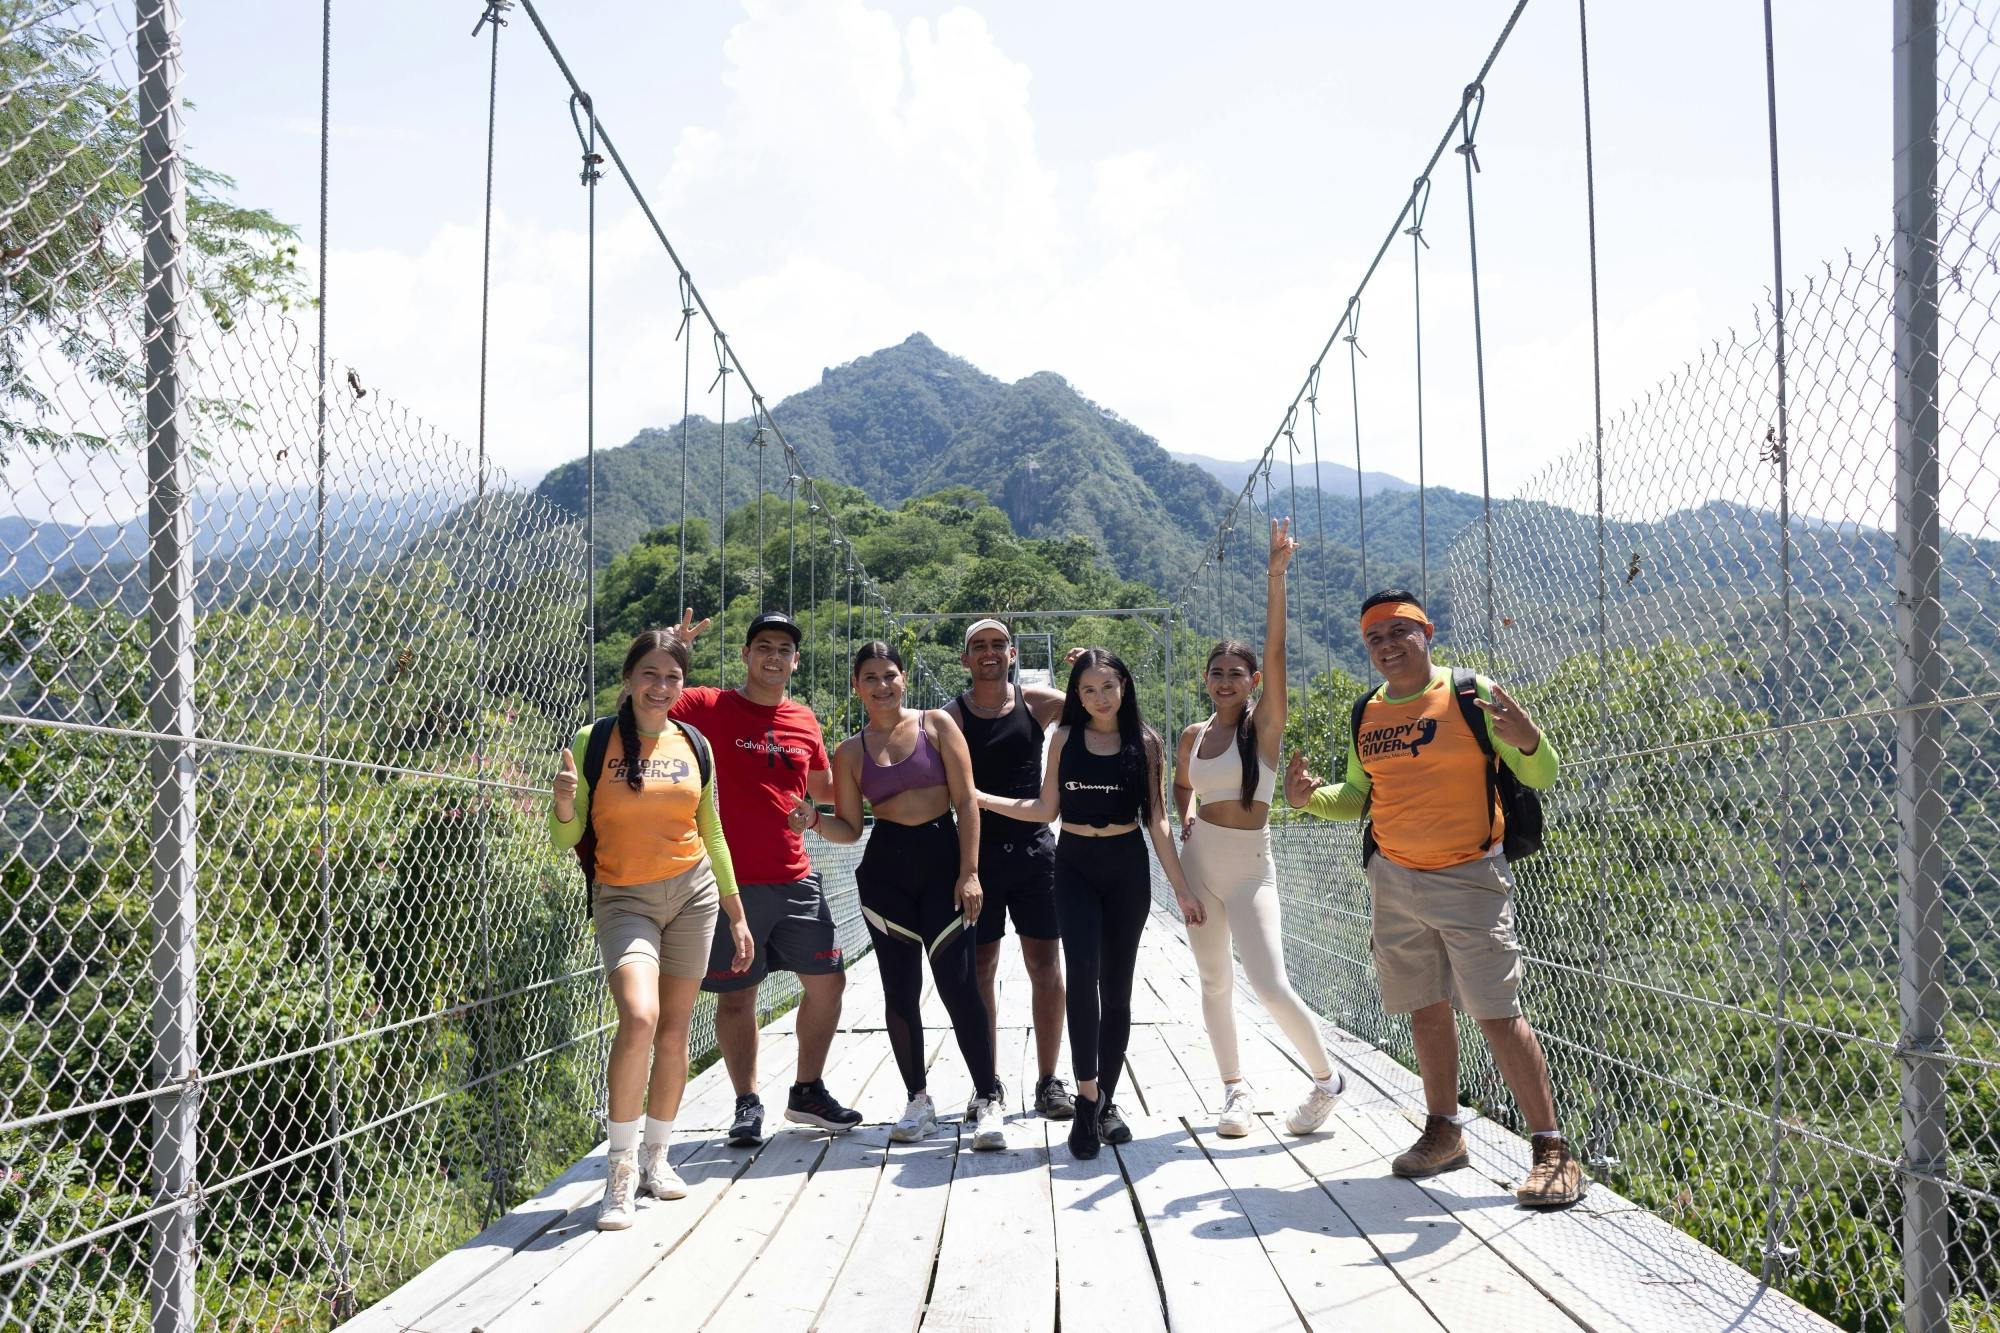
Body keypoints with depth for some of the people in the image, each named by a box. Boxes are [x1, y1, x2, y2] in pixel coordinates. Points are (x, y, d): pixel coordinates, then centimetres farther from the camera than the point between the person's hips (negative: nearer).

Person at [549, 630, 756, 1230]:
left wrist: (737, 915, 16)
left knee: (675, 1030, 6)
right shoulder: (594, 742, -3)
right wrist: (564, 803, -24)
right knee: (639, 1018, -23)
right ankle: (622, 1166, -10)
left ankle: (657, 1156, 24)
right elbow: (565, 839, -2)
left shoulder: (695, 746, 7)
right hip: (623, 897, -4)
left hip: (693, 891, 4)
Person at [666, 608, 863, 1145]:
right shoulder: (707, 707, -4)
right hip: (731, 882, -5)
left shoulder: (804, 721, 10)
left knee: (827, 981, 9)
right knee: (736, 996, 4)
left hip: (796, 881, 5)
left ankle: (807, 1092, 26)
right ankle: (748, 1105, 19)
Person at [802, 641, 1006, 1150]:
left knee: (957, 983, -9)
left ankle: (987, 1100, -2)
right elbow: (849, 829, 9)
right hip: (884, 870, 3)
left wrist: (969, 872, -8)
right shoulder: (850, 752, 8)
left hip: (943, 859, -2)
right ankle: (918, 1100, 19)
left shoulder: (936, 724, 3)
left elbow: (966, 801, -1)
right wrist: (814, 820, -12)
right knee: (900, 988, 6)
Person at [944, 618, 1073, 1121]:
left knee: (1046, 967, 1)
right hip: (977, 850, -1)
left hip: (1034, 848, 1)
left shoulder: (1036, 702, 3)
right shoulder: (952, 716, -1)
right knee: (981, 969, 5)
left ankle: (1048, 1081, 10)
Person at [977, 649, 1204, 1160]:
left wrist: (1181, 887, 2)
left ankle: (1105, 1102, 14)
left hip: (1127, 867, 1)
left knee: (1116, 985, 4)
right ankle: (1087, 1095, -15)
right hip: (1075, 866, 0)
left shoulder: (1144, 741, 2)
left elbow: (1156, 819, 4)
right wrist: (978, 797, -2)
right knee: (1082, 974, -18)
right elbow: (1046, 809, 6)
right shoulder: (1066, 738, 4)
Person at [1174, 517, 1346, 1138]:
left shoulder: (1264, 724, -6)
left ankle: (1326, 1079, 9)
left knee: (1271, 987, -13)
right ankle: (1235, 1091, 21)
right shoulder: (1193, 736, 7)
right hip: (1199, 859, 5)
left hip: (1250, 865, -5)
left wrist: (1276, 575, -27)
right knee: (1214, 982, 8)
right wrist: (1186, 816, 2)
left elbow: (1276, 650, -19)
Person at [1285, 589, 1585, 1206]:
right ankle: (1443, 1133, 25)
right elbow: (1358, 796, 20)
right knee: (1427, 1011, 12)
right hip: (1394, 884, 5)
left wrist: (1527, 739, -32)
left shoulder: (1472, 694, -8)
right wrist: (1313, 798, -1)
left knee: (1497, 1014, -9)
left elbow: (1540, 774, -10)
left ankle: (1553, 1152, -3)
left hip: (1469, 879, -5)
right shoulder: (1366, 714, 8)